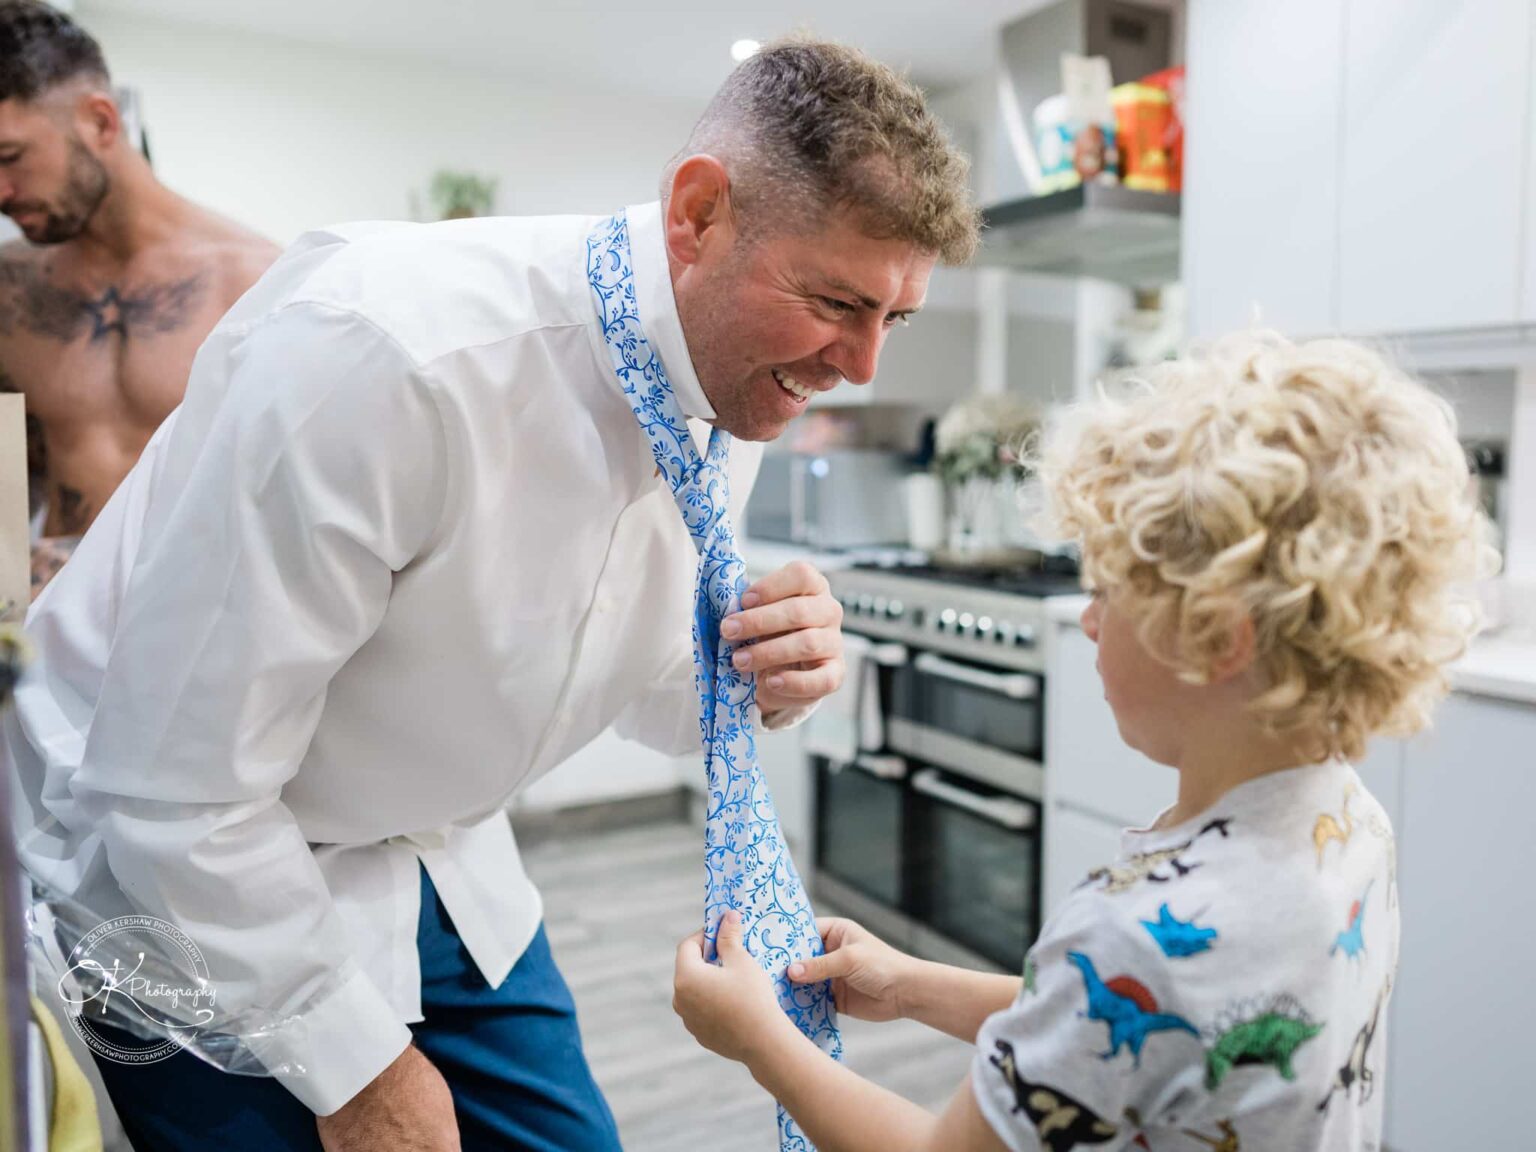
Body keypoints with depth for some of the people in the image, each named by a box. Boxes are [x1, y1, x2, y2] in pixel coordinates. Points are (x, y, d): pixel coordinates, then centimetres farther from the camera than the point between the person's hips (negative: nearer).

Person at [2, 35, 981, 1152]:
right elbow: (175, 789, -25)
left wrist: (756, 677, -17)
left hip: (443, 863, 6)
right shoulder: (383, 347, -32)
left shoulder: (733, 388, -9)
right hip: (188, 883, -5)